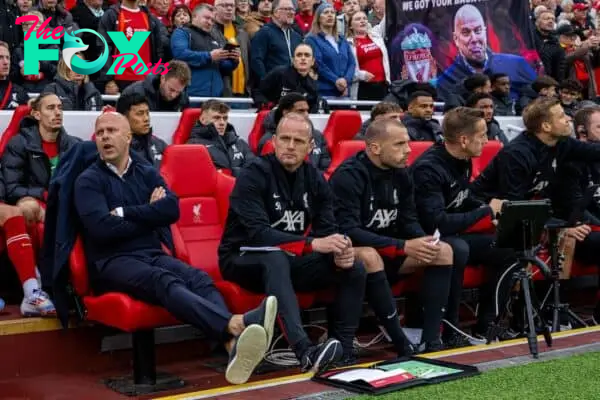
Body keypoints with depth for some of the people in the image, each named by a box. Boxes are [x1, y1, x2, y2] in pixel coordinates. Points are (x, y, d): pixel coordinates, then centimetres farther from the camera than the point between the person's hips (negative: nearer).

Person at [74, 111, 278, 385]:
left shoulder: (147, 173, 18)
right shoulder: (88, 180, 5)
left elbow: (172, 209, -1)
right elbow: (102, 228, -12)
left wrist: (125, 212, -7)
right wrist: (150, 215, -3)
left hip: (154, 255, 5)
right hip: (112, 262, -4)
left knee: (199, 278, -27)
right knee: (163, 281, -35)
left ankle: (234, 346, -56)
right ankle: (236, 324, -61)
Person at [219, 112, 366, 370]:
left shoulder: (315, 180, 3)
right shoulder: (253, 176, -17)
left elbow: (328, 231, -2)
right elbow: (258, 234, -28)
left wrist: (339, 252, -26)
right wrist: (312, 244, -38)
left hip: (290, 261, 6)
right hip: (244, 260, -6)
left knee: (354, 269, -14)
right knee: (276, 258, -40)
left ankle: (342, 351, -13)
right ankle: (305, 351, -52)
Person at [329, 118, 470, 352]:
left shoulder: (401, 174, 2)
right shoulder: (349, 176, -20)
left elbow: (409, 221, 7)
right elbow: (348, 231, -28)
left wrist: (424, 242, -17)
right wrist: (404, 246, -32)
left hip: (391, 251, 8)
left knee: (444, 251, -7)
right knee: (370, 257, -39)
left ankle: (430, 339, -14)